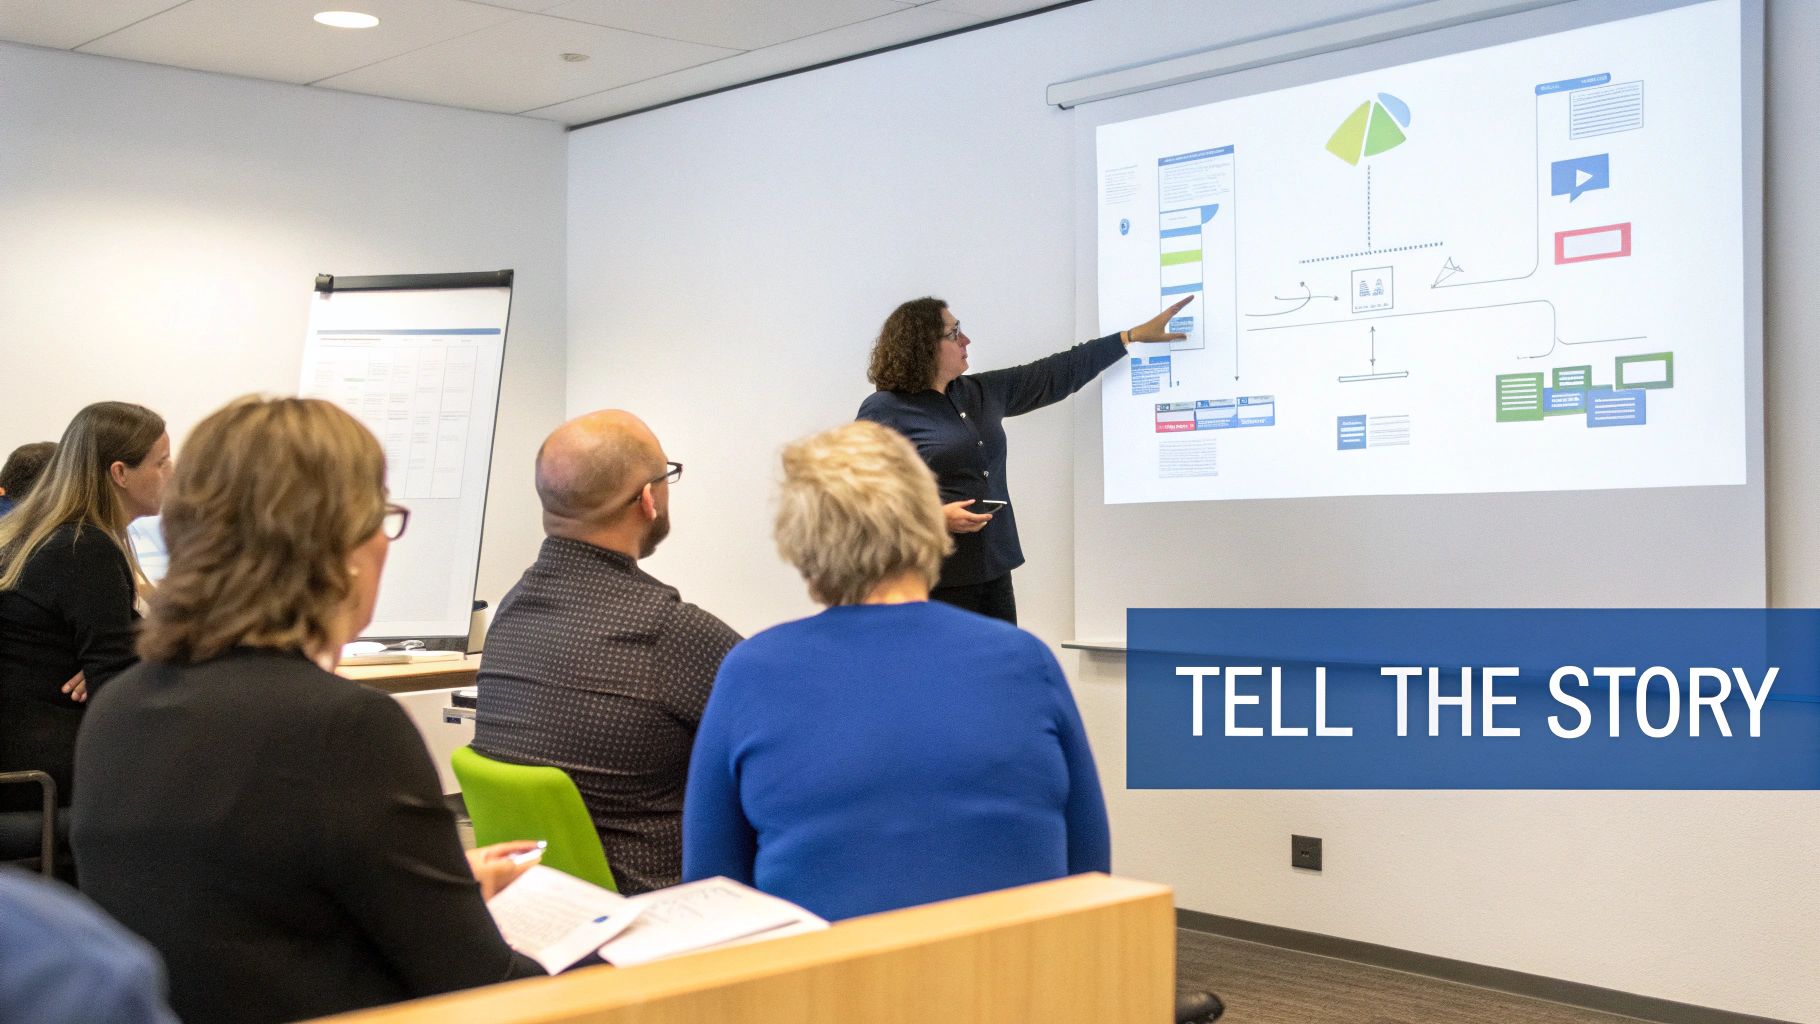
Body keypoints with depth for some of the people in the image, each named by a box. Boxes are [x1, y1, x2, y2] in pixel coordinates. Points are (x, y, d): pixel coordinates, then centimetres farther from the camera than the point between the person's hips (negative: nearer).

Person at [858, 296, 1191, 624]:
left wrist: (1136, 335, 21)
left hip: (994, 572, 7)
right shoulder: (883, 411, -8)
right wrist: (935, 517, -21)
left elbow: (1058, 374, 19)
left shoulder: (981, 392, 14)